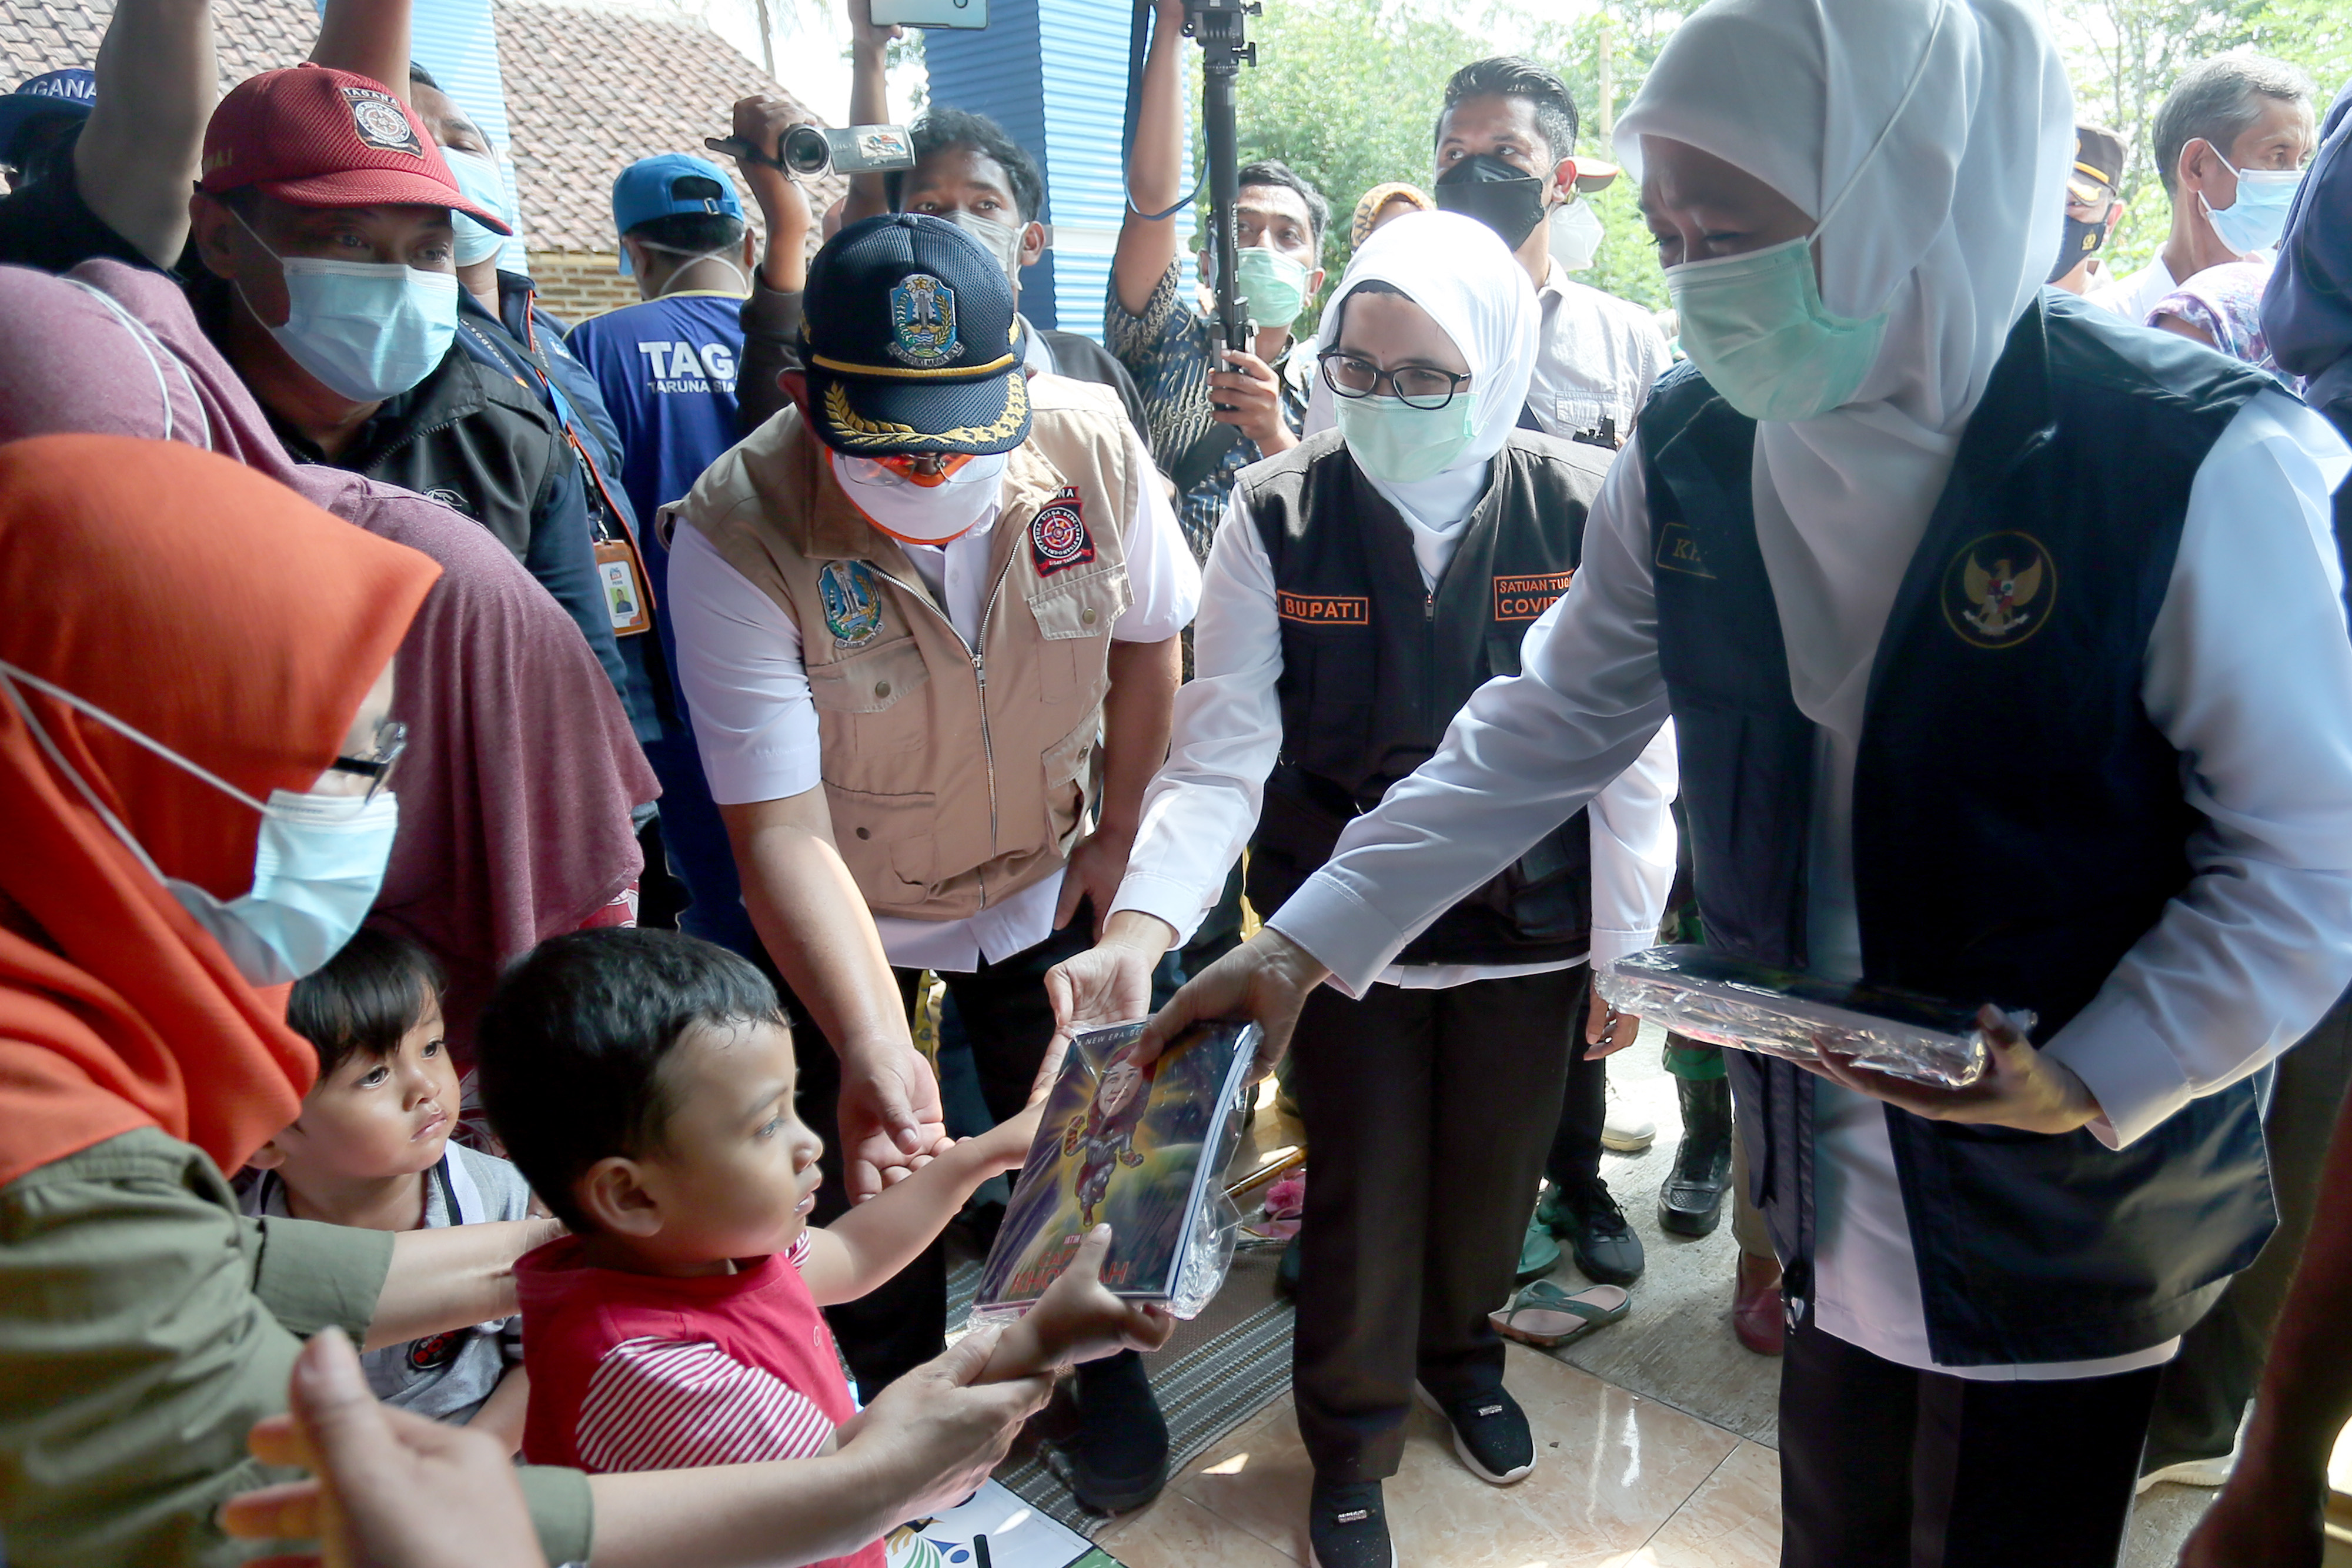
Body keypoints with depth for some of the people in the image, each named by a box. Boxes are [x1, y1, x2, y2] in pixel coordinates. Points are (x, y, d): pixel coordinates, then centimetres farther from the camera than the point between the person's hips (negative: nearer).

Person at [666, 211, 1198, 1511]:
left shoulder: (1092, 443, -22)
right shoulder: (736, 535, -30)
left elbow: (1146, 643, -3)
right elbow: (780, 829, -32)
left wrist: (1118, 836, 1)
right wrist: (873, 1051, -43)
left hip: (1048, 882, 2)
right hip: (844, 918, -1)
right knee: (865, 1197, 11)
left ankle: (1102, 1367, 47)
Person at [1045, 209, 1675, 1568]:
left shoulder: (1587, 511, -12)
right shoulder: (1277, 514, -12)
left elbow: (1633, 753, -6)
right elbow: (1223, 756, -16)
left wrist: (1627, 950, -2)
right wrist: (1142, 923, -31)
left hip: (1532, 932, 1)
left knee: (1494, 1183, 20)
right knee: (1363, 1201, 13)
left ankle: (1462, 1354, 54)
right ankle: (1353, 1439, 41)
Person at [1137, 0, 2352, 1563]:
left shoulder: (2193, 464, -20)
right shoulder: (1692, 452, -7)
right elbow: (1547, 729, 0)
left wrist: (2090, 1082, -22)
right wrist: (1302, 946, -4)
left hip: (2073, 1214, -3)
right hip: (1832, 1192, 4)